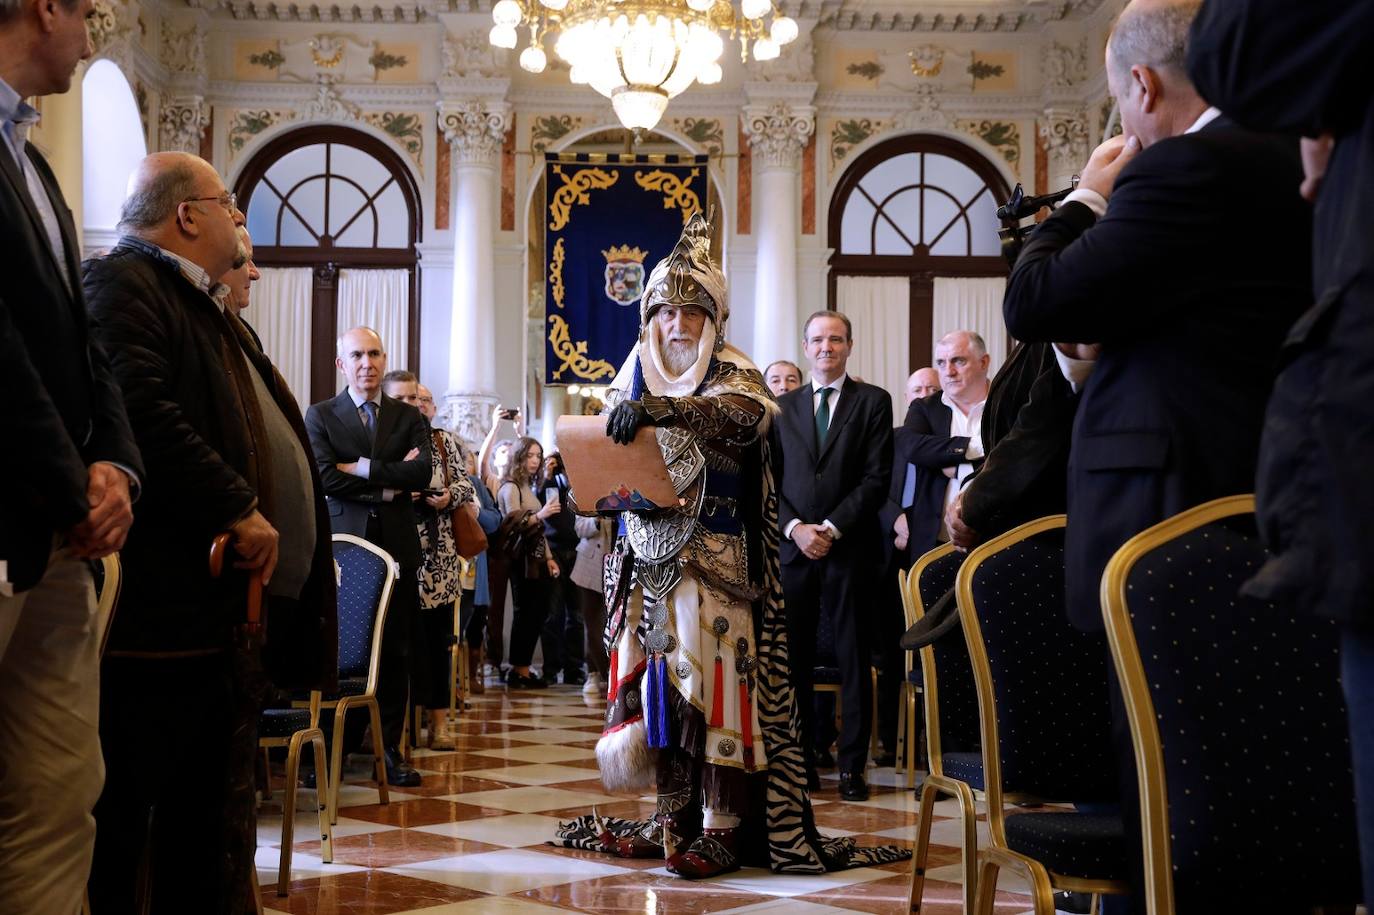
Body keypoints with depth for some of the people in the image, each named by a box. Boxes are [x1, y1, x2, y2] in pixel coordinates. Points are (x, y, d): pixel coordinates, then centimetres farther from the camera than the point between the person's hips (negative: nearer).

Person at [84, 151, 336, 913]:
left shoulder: (210, 312, 25)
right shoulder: (121, 285, -8)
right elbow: (141, 412, -23)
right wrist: (238, 509, -20)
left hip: (225, 611, 10)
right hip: (160, 611, -10)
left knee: (214, 833, 14)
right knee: (120, 820, -2)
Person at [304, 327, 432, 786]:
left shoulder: (409, 417, 11)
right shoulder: (320, 415, 6)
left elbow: (421, 474, -5)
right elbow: (325, 477, -9)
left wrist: (362, 468, -10)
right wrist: (389, 484, -7)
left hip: (397, 545, 2)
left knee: (396, 652, 3)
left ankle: (389, 748, 11)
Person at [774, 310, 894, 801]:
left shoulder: (873, 402, 5)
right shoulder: (784, 406, 14)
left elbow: (877, 478, -3)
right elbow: (771, 480, 9)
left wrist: (831, 528, -10)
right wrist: (795, 528, -7)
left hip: (849, 548, -2)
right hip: (793, 548, 3)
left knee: (854, 660, 1)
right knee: (794, 659, 2)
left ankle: (852, 765, 4)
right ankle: (800, 758, 9)